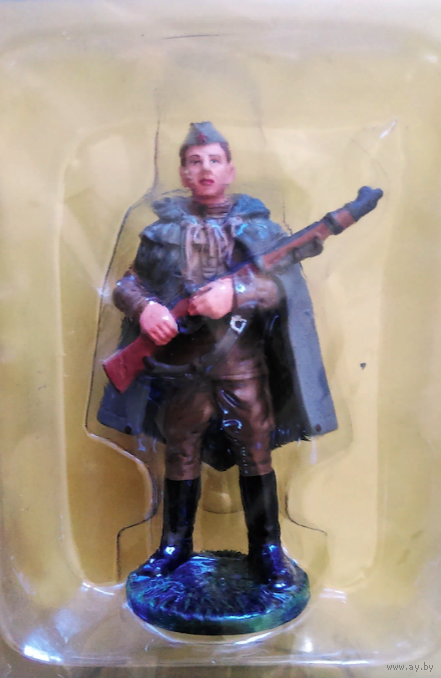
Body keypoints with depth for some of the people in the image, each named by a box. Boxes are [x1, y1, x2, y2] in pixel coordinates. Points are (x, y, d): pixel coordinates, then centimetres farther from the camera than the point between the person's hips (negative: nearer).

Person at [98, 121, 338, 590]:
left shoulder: (256, 222, 4)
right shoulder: (164, 226, 7)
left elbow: (283, 282, -6)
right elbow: (126, 284, 8)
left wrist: (236, 291, -25)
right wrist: (144, 306, -15)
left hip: (242, 359, -1)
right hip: (181, 360, 2)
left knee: (255, 454, 5)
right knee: (180, 452, 13)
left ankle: (267, 549, 24)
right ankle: (176, 544, 32)